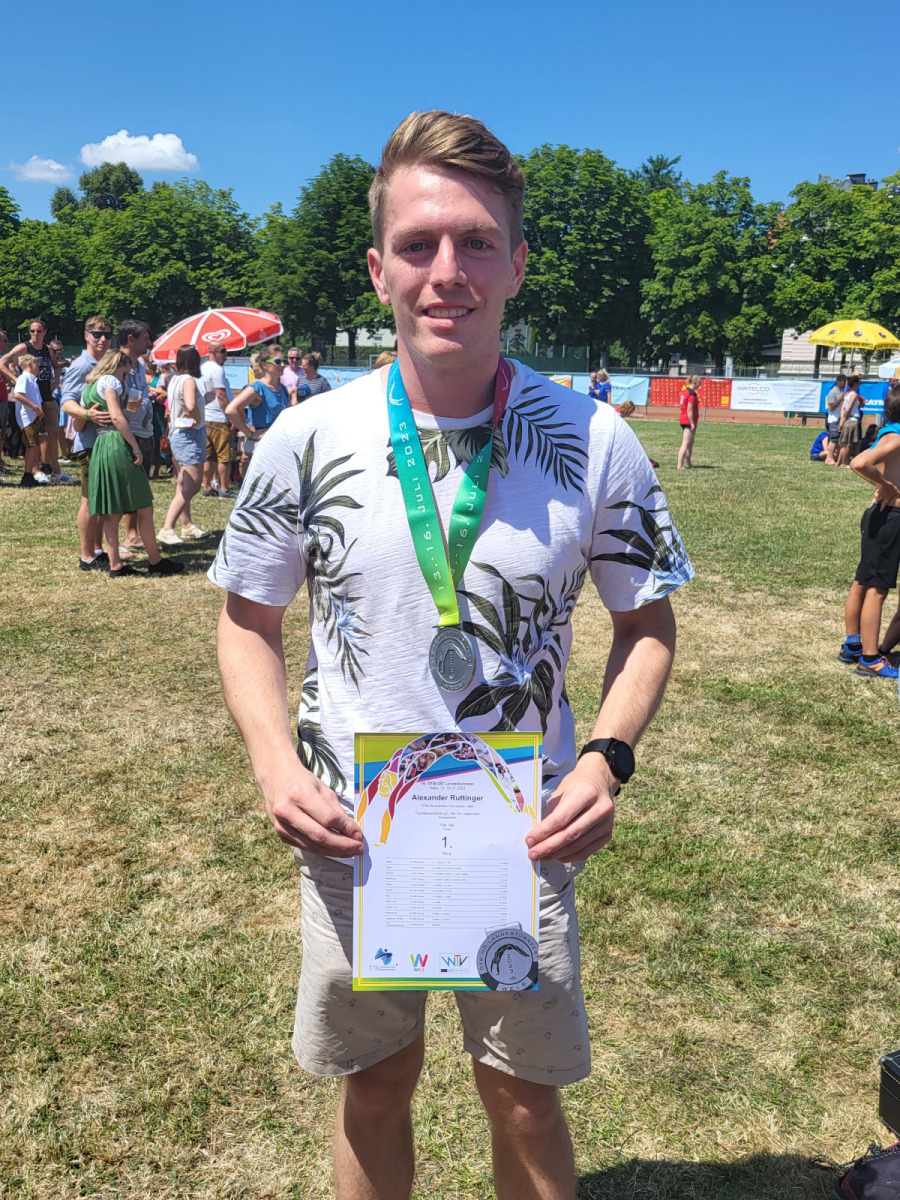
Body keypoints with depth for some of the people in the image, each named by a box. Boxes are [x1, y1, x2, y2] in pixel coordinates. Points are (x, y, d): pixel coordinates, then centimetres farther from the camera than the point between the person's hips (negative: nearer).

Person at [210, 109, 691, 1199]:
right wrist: (275, 763, -13)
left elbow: (647, 621, 1)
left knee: (524, 1100, 17)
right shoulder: (305, 439, -9)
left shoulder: (594, 442, -10)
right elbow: (248, 618, 2)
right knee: (375, 1086, 21)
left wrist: (606, 755, -15)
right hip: (353, 837, 1)